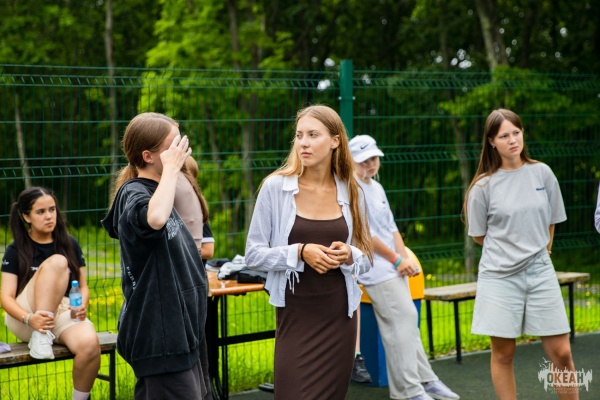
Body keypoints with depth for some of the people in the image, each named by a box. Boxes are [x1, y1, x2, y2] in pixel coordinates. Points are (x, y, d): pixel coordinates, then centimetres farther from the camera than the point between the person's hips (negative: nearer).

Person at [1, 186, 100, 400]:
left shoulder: (70, 245, 8)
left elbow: (83, 286, 11)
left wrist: (82, 306, -13)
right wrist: (29, 319, -28)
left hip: (64, 313, 2)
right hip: (24, 319, -2)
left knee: (90, 344, -35)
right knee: (56, 262, -27)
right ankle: (40, 336, -29)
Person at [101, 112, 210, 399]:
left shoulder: (156, 191, 15)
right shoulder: (133, 194, -15)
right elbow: (155, 219, -40)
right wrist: (171, 169, -29)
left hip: (178, 330, 10)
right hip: (160, 335, -10)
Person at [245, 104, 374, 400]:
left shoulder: (350, 192, 4)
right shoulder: (275, 187, -6)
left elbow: (365, 260, 11)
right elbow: (253, 254, -5)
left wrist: (348, 256, -11)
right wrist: (299, 252, -19)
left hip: (339, 314, 3)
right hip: (295, 314, -3)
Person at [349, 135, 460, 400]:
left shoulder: (376, 187, 16)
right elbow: (365, 234, -16)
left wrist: (405, 259, 4)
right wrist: (396, 259, -10)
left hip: (394, 267, 9)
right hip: (375, 267, -9)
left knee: (407, 322, 12)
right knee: (403, 321, -11)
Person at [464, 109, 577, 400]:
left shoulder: (542, 173, 3)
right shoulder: (483, 186, -4)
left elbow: (550, 224, 14)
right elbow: (479, 236, 5)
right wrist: (510, 250, 10)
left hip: (540, 272, 2)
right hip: (499, 277, -2)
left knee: (561, 353, 1)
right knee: (503, 354, 4)